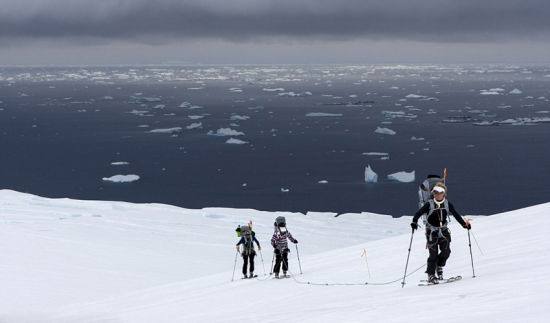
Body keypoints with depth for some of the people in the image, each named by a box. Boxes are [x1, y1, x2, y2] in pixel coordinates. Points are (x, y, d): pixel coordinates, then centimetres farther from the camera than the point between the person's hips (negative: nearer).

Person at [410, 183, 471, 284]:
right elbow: (418, 213, -13)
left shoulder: (447, 204, 3)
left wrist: (464, 224, -3)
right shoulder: (429, 204, -7)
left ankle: (439, 267, 16)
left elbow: (456, 215, 6)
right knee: (434, 254, -9)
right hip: (432, 232, -3)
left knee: (446, 251, -11)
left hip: (443, 231, 3)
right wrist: (414, 222, -30)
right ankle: (431, 275, 2)